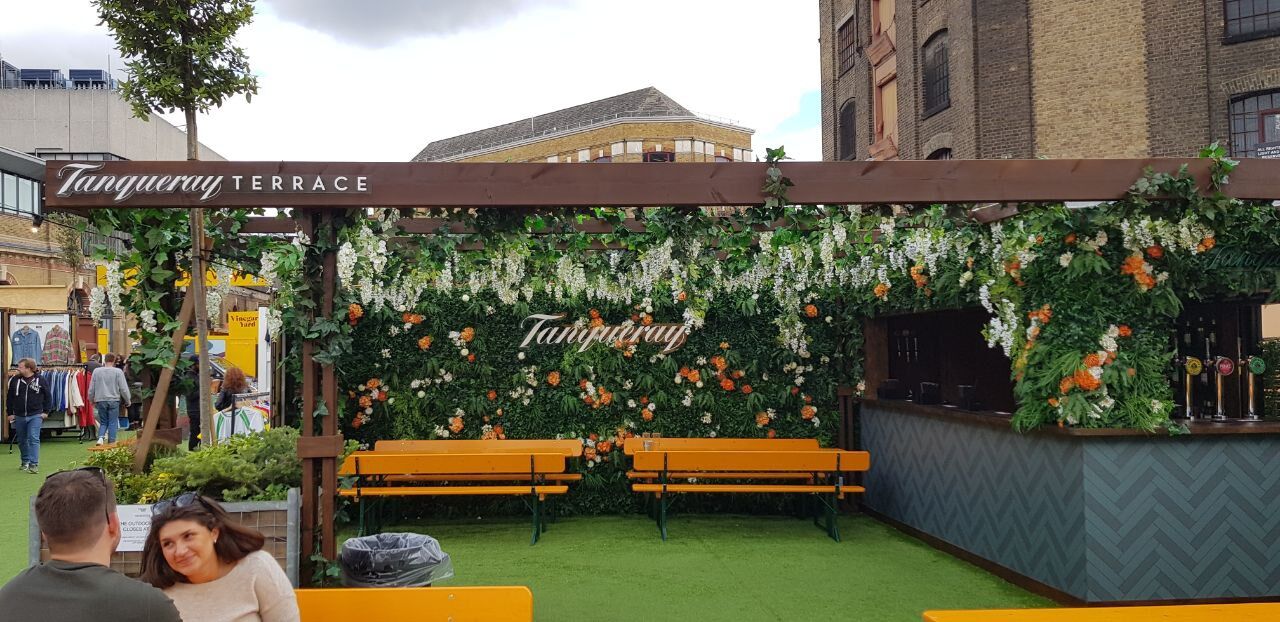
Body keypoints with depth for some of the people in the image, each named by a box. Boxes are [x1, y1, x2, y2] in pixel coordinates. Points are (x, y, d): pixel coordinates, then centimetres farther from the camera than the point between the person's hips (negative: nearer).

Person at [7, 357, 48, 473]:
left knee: (34, 439, -11)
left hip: (35, 416, -3)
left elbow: (47, 396, 4)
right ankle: (25, 462, 28)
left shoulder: (39, 380, -4)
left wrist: (45, 411, 0)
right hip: (19, 416, 4)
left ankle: (34, 464, -11)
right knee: (22, 440, 13)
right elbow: (10, 398, 8)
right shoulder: (15, 380, 1)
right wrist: (10, 413, 5)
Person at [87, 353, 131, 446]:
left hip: (100, 401, 2)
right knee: (113, 423, 5)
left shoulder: (97, 371, 2)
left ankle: (101, 437, -8)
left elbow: (91, 389, 7)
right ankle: (111, 442, 5)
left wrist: (91, 400, 23)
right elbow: (124, 388, -4)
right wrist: (127, 400, 9)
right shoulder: (118, 372, -6)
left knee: (103, 422, 14)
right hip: (114, 400, -2)